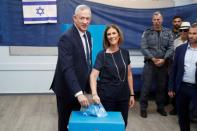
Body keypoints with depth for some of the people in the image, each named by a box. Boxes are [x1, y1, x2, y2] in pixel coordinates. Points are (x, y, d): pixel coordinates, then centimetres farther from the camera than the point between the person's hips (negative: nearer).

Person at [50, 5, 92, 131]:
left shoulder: (87, 34, 5)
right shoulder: (67, 38, -22)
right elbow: (67, 68, -29)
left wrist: (82, 88, 11)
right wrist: (78, 93, -35)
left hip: (78, 87, 7)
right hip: (66, 89, -7)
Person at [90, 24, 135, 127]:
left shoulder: (125, 53, 3)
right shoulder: (102, 55, -9)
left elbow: (129, 75, 9)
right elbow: (93, 76, -18)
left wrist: (132, 94, 8)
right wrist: (94, 94, -33)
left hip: (123, 96, 4)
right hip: (106, 97, -4)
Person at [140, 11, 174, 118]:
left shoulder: (168, 33, 7)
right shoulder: (147, 32, 2)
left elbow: (171, 48, -1)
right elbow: (143, 48, -7)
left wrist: (164, 59, -14)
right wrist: (153, 59, -15)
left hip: (163, 64, 2)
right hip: (150, 64, -2)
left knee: (162, 86, 11)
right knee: (146, 86, 0)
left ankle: (160, 107, 27)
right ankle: (143, 108, 13)